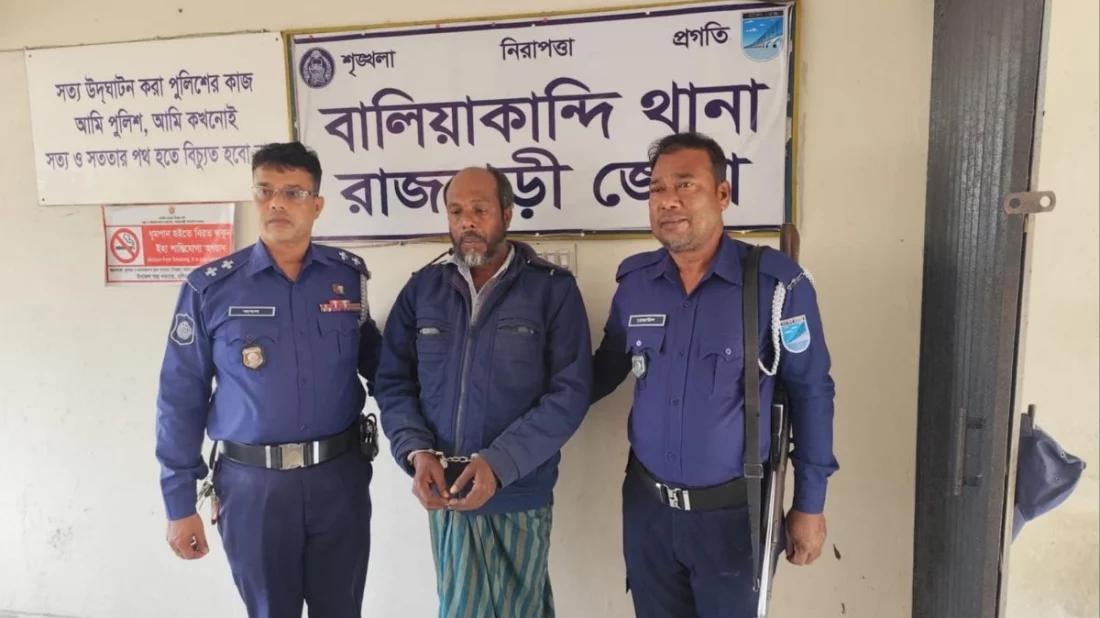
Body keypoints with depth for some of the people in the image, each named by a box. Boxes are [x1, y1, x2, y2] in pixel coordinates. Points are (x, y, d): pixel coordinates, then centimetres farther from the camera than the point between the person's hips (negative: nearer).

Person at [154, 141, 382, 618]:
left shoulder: (349, 276, -1)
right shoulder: (210, 289, -5)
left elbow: (376, 360, 10)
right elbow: (181, 399, -1)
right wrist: (179, 503, 0)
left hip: (340, 476, 2)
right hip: (252, 484, -1)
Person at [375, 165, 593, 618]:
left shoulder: (553, 289, -7)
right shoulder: (423, 287, 4)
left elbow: (571, 392, -12)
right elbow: (392, 381, 4)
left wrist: (500, 463, -21)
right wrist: (416, 451, -13)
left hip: (519, 496, -2)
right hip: (445, 494, 3)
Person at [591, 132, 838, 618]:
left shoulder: (777, 283, -14)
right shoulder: (634, 280, -3)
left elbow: (811, 393, -6)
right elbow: (607, 368, 11)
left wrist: (809, 504, -2)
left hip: (732, 511, -3)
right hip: (646, 507, 4)